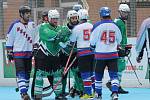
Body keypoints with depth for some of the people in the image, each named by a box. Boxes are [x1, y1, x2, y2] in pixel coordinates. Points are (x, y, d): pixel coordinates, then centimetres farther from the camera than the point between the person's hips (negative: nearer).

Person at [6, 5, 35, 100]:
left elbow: (35, 39, 14)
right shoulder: (15, 25, -8)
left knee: (27, 73, 10)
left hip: (29, 52, 5)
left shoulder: (32, 25, 5)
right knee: (21, 73, -14)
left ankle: (25, 91, 21)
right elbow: (9, 39, -3)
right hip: (18, 53, -5)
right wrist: (9, 53, -4)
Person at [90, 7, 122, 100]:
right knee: (114, 74, 1)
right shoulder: (115, 26, 2)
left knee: (98, 75, 12)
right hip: (113, 54, 2)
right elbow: (119, 40, 15)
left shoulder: (97, 25, -10)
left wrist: (93, 47, 17)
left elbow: (92, 41, -4)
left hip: (100, 55, -2)